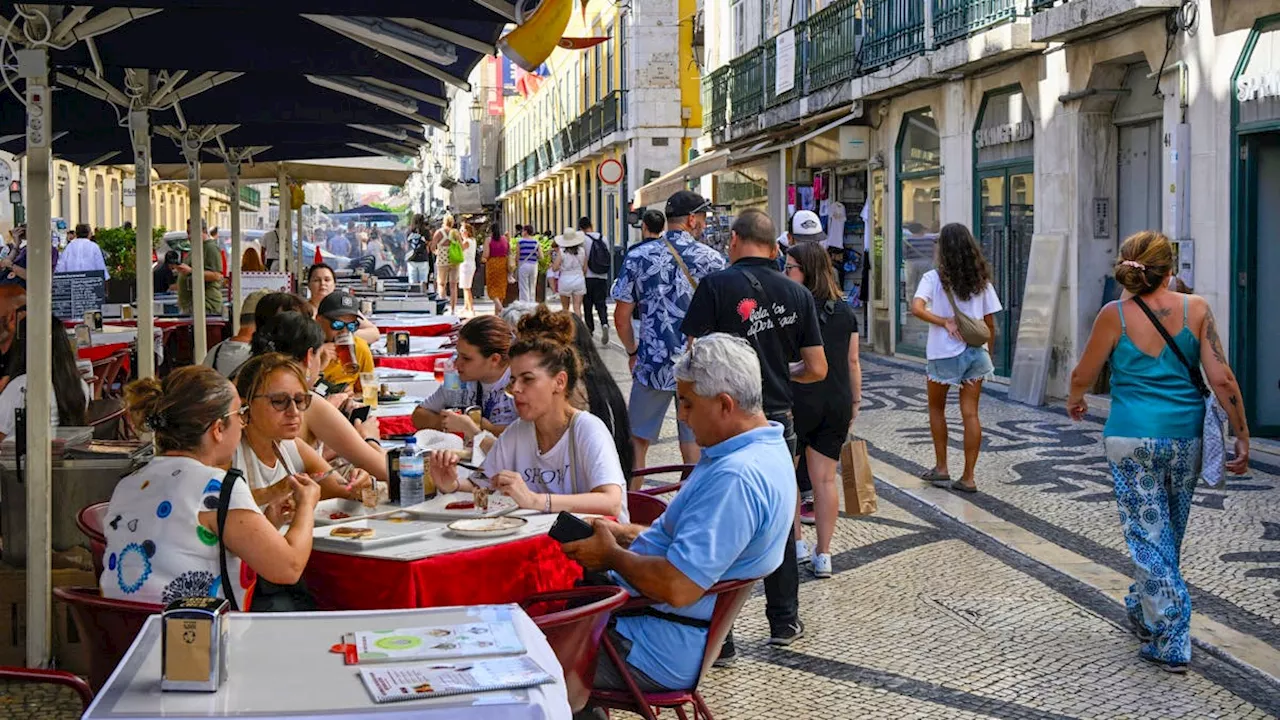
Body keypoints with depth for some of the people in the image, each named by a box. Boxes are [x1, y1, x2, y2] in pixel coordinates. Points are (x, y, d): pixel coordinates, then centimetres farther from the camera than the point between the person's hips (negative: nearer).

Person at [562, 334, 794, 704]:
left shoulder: (735, 478, -28)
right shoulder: (764, 448, 6)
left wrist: (612, 556, -13)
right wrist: (627, 534, 8)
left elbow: (677, 587, -31)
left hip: (664, 651, -10)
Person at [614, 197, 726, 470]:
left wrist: (632, 352, 15)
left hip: (653, 366, 0)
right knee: (694, 447, 10)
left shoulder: (637, 257, -2)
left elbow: (621, 317, -1)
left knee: (636, 442, 11)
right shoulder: (713, 260, -4)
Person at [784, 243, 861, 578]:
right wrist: (855, 402, 19)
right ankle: (823, 555, 10)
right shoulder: (845, 311, 7)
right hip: (837, 404, 5)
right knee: (825, 479, 8)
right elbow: (853, 362, 11)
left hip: (798, 402, -5)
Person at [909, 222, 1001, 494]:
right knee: (970, 413, 3)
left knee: (936, 408, 18)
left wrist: (945, 323, -18)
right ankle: (968, 477, 3)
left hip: (943, 354, -3)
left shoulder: (934, 278, -7)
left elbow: (917, 308, -25)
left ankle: (941, 467, 21)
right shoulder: (981, 280, 3)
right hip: (975, 353, 3)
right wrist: (989, 354, 16)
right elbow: (990, 324, 5)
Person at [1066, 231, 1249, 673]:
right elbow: (1221, 379, -7)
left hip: (1131, 439, -3)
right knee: (1169, 534, 21)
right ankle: (1143, 611, 41)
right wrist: (1242, 435, 1)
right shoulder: (1195, 309, -4)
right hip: (1185, 437, 3)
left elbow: (1083, 376, 3)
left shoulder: (1115, 316, -7)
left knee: (1148, 537, 3)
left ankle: (1171, 644, 0)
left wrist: (1075, 401, 25)